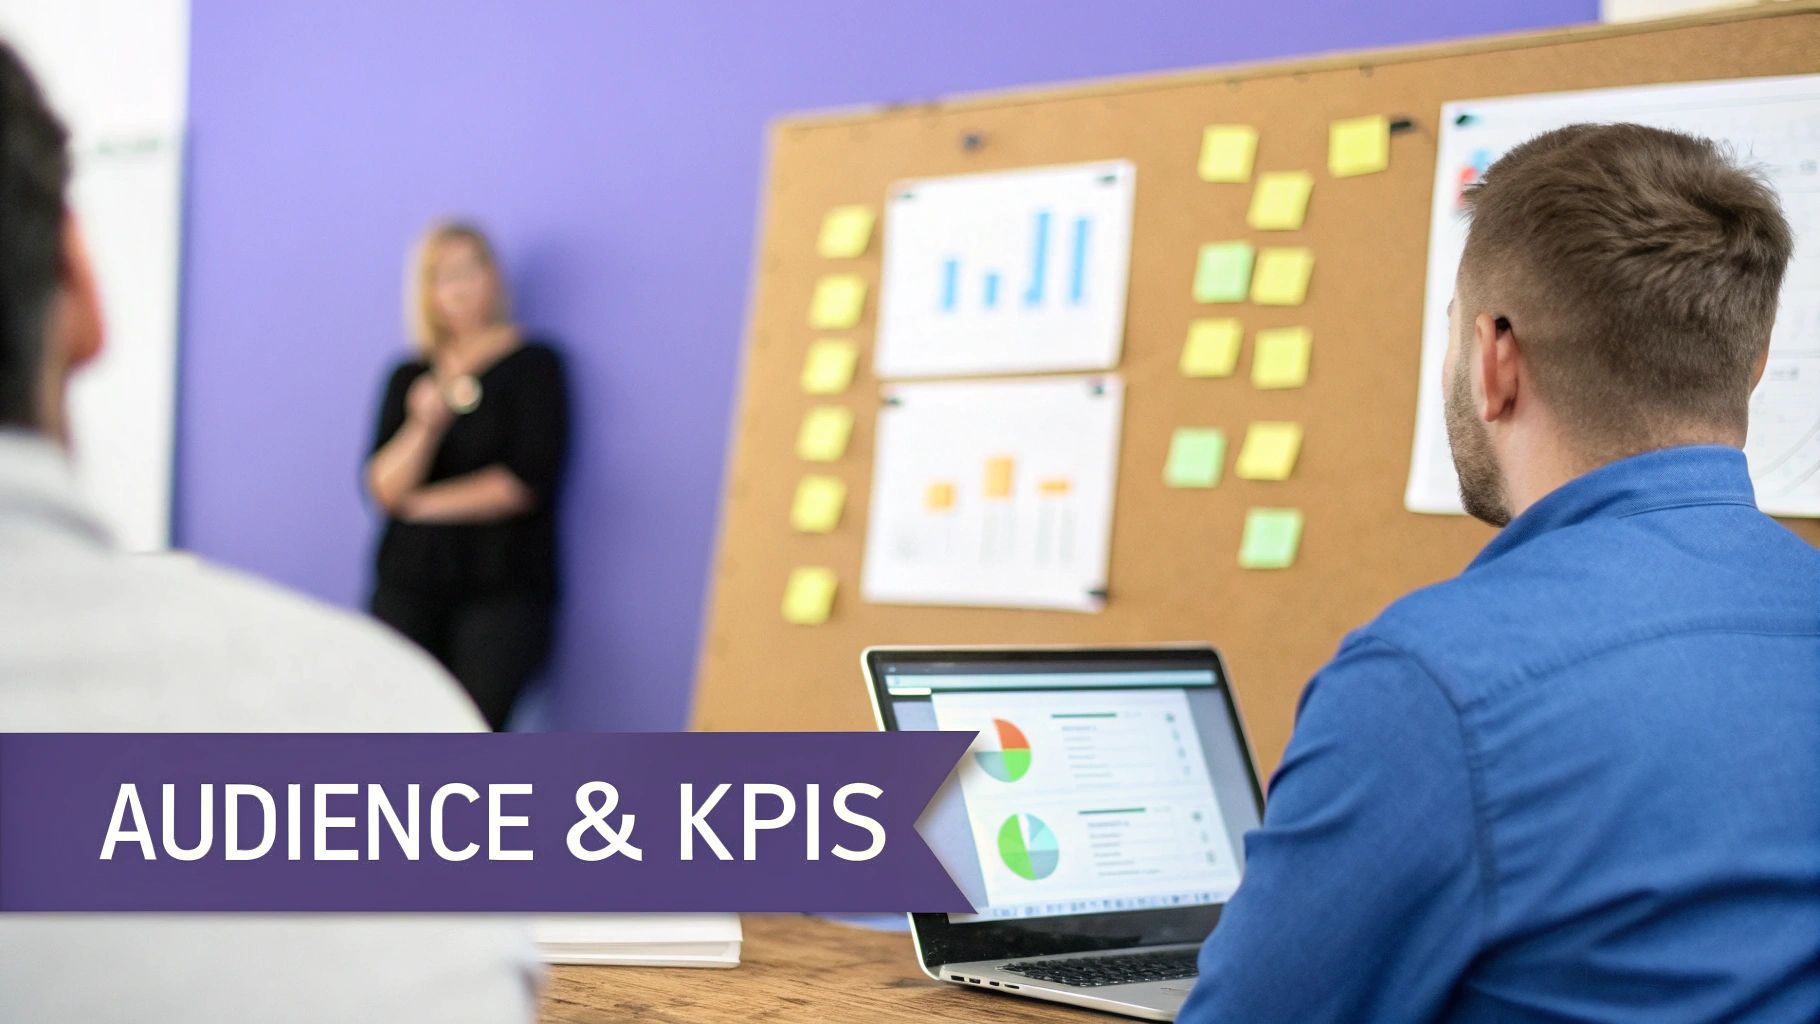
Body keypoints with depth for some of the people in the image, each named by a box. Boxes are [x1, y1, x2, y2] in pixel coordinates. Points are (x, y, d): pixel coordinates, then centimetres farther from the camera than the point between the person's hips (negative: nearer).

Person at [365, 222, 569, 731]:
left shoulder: (534, 365, 2)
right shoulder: (409, 378, 13)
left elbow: (527, 480, -7)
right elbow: (383, 488, 3)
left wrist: (424, 503, 1)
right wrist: (424, 425, -15)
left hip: (503, 590, -3)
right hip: (409, 584, 3)